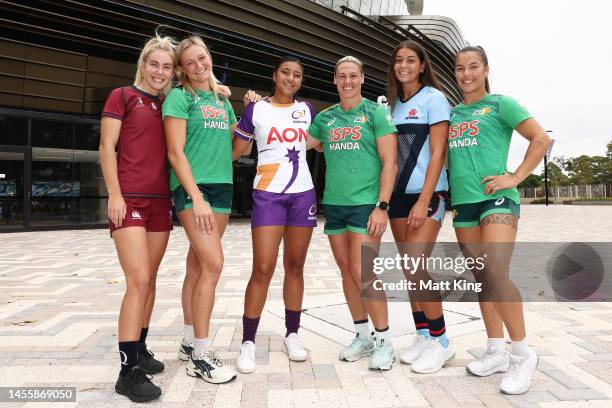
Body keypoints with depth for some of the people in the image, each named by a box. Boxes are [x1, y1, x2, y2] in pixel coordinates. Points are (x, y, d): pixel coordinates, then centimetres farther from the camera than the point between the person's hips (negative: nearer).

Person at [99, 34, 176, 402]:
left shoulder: (169, 105, 16)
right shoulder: (122, 96, 2)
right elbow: (106, 147, -3)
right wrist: (114, 194, -13)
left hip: (161, 200, 6)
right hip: (129, 199, -6)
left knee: (149, 280, 10)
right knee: (139, 281, -12)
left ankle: (140, 348, 23)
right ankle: (129, 371, -4)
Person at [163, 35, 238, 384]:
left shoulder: (222, 100, 18)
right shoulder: (179, 97, -1)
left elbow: (238, 144, 22)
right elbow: (175, 152, -9)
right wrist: (197, 197, -17)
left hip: (222, 187, 6)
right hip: (192, 187, -6)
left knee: (200, 266, 7)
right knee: (213, 264, -13)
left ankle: (192, 341, 17)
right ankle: (201, 355, -3)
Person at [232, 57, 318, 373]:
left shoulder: (307, 109, 12)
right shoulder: (255, 110, 4)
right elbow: (235, 150, 6)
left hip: (303, 193, 3)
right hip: (268, 194, -3)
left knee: (295, 266, 8)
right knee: (262, 269, -9)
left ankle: (292, 334, 20)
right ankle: (248, 342, 4)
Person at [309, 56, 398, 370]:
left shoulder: (376, 113, 0)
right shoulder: (325, 118, 13)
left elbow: (390, 163, -5)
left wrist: (382, 206, -14)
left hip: (365, 203, -5)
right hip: (333, 203, 5)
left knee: (362, 273, -10)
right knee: (346, 271, 9)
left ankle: (384, 341, 9)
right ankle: (363, 337, 24)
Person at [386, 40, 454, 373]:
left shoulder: (434, 98, -3)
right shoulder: (392, 104, 14)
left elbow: (437, 153, -10)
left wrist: (423, 202, -17)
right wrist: (385, 196, 4)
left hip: (427, 194, -6)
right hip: (398, 195, 6)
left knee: (416, 267, -13)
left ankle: (440, 340, 4)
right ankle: (423, 336, 20)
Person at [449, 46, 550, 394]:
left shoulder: (500, 104, 2)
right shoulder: (452, 113, 16)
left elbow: (542, 139, -3)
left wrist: (516, 177, -10)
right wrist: (447, 189, 10)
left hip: (496, 198, -5)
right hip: (462, 202, 6)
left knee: (496, 275, -18)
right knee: (480, 278, 8)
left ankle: (522, 353, 0)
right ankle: (497, 351, 19)